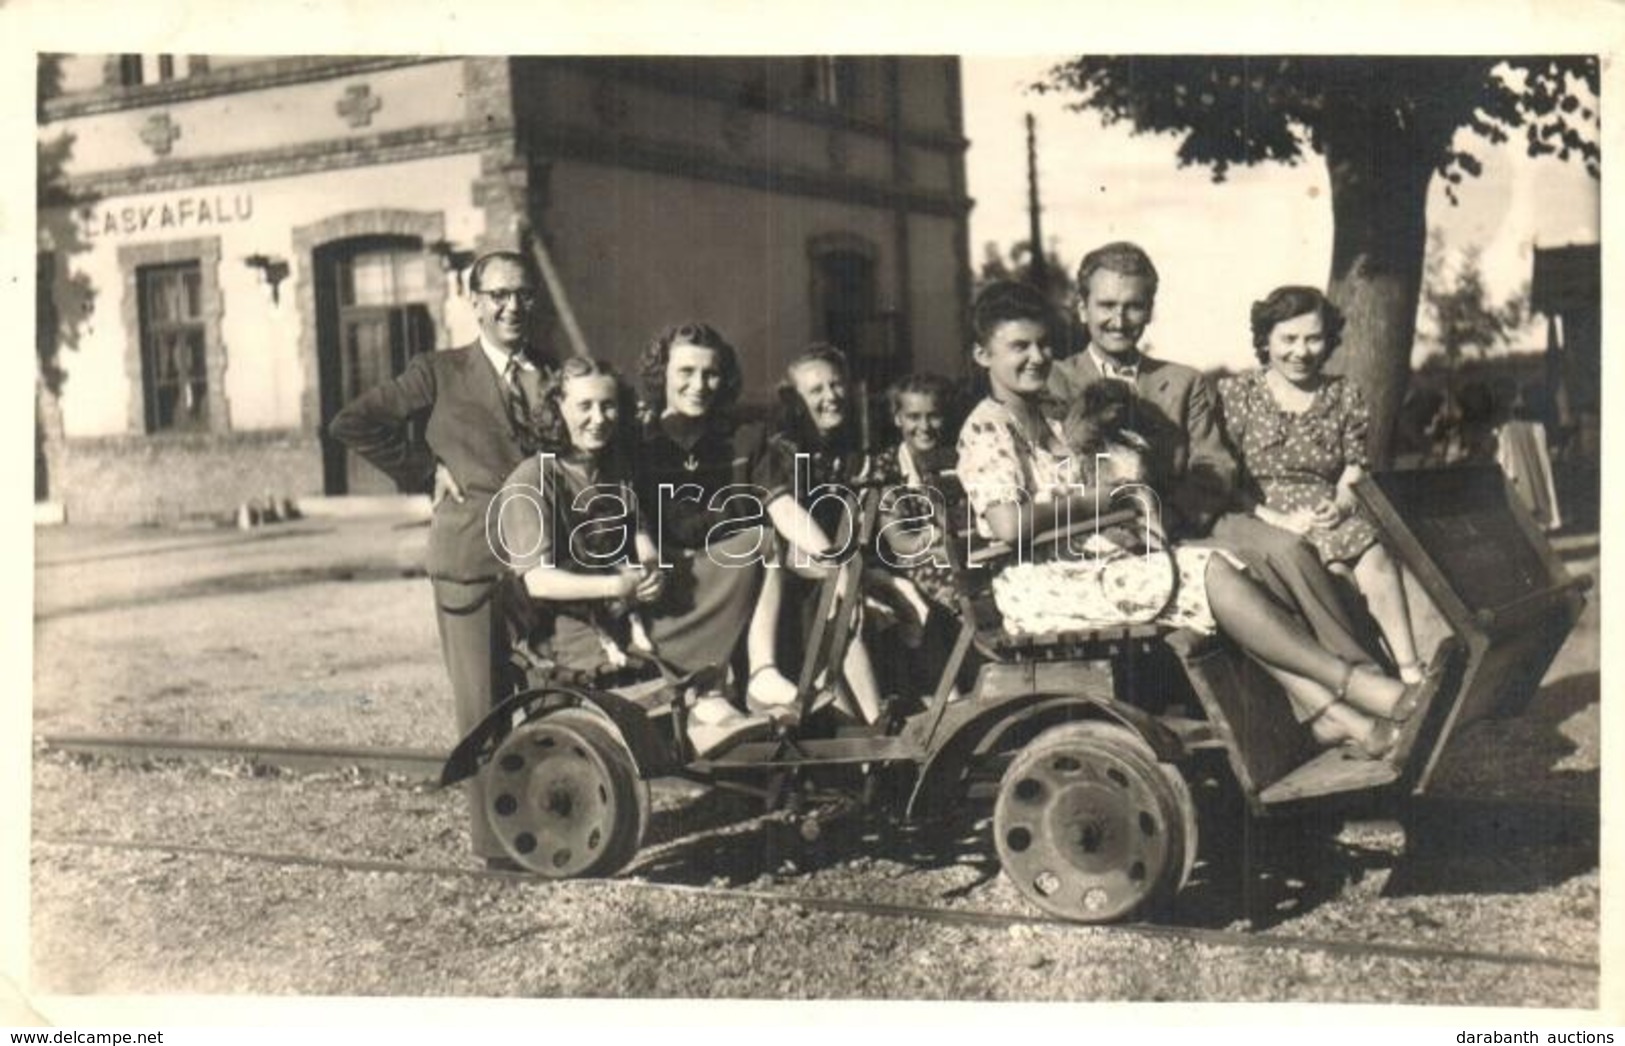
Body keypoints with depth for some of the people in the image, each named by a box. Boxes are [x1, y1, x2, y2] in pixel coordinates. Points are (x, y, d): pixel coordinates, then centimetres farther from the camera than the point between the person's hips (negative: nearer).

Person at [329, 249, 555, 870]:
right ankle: (496, 841, 7)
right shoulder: (440, 374, 5)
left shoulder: (555, 375, 15)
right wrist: (425, 471, -2)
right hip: (472, 558, -3)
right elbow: (352, 424, 0)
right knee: (484, 705, -1)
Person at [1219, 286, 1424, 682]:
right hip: (1260, 520, -3)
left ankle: (1409, 671, -34)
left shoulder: (1344, 396, 17)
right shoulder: (1234, 394, 6)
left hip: (1329, 516, 3)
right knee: (1334, 573, -32)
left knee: (1375, 557, -30)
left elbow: (1355, 471, 13)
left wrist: (1340, 505, -11)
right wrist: (1277, 520, -14)